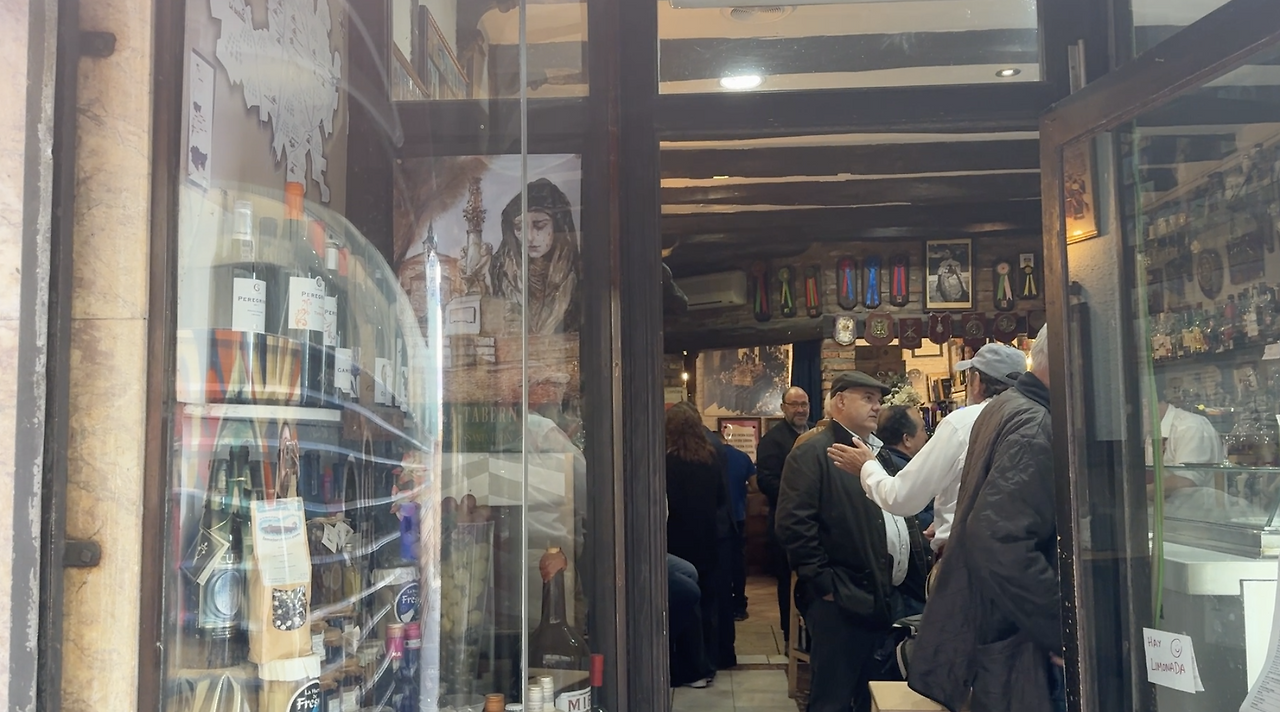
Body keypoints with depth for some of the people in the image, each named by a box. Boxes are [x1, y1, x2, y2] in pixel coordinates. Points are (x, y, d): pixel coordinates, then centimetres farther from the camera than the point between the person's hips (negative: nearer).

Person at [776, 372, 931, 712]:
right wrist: (824, 585, -17)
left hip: (893, 598, 8)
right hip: (842, 603, -8)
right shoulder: (812, 454, -8)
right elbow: (793, 525, -17)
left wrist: (923, 567, 12)